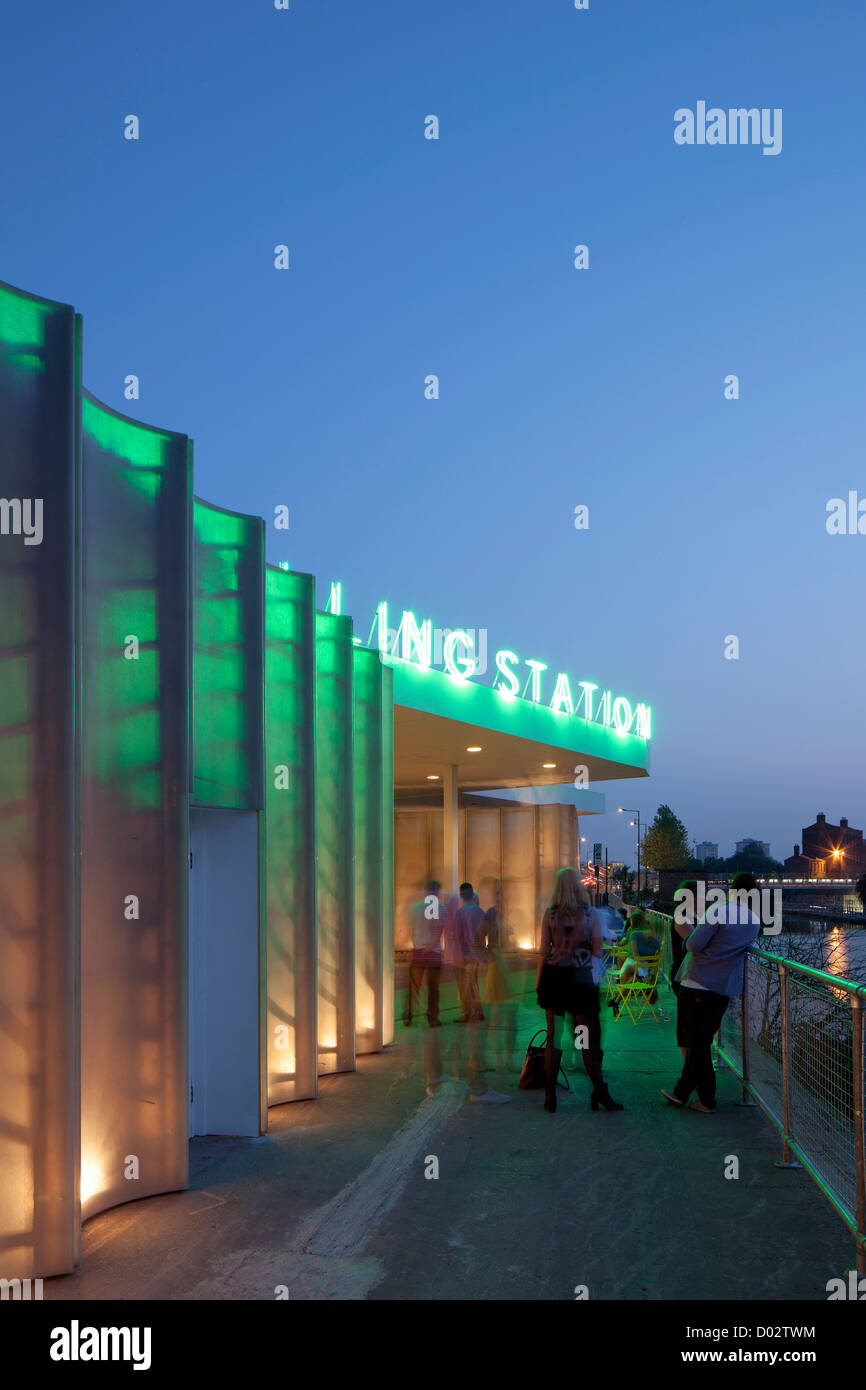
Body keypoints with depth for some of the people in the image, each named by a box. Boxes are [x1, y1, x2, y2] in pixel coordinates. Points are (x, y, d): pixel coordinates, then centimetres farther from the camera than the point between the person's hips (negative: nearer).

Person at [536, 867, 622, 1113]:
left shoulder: (550, 914, -1)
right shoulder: (592, 914, -4)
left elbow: (543, 951, -1)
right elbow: (598, 951, -3)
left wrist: (538, 982, 8)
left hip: (553, 977, 2)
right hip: (581, 980, -2)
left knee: (553, 1036, 6)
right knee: (589, 1038, 6)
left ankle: (550, 1096, 7)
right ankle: (599, 1092, 6)